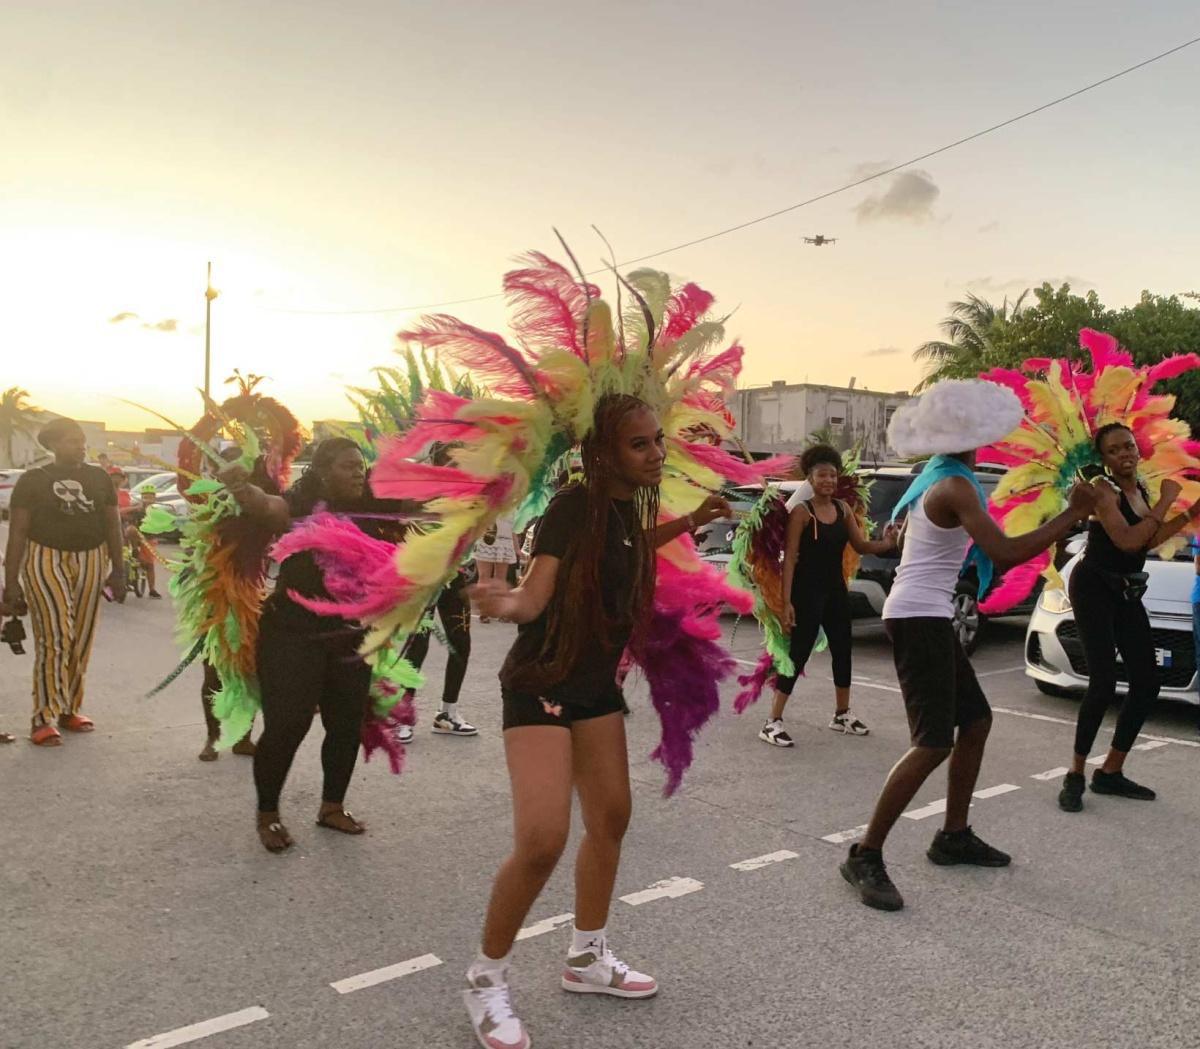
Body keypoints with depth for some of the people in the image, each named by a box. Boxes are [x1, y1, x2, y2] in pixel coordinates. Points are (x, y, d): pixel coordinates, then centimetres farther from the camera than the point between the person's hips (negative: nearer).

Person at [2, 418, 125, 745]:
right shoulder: (33, 480, 0)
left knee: (81, 641, 7)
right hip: (45, 561, -4)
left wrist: (118, 570, 6)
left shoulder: (99, 478, 9)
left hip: (89, 563, 4)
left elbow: (112, 525, 12)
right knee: (55, 637, -14)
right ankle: (43, 718, -7)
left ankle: (69, 709, 21)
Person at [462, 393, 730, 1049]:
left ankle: (588, 959, 36)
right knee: (542, 842, -16)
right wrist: (506, 604, -49)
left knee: (610, 820, 16)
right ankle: (486, 979, 8)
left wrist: (686, 524, 16)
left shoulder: (629, 507, 2)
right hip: (540, 683, -8)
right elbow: (536, 595, -26)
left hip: (596, 683, 9)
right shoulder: (573, 506, -21)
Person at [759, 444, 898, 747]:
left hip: (836, 590, 7)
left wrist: (887, 543, -11)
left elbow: (861, 545, 10)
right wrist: (786, 601, -19)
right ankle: (773, 722, -2)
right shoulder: (802, 511, -12)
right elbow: (790, 558, -14)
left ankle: (842, 715, 34)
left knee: (842, 651, 16)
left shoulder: (843, 509, 6)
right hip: (807, 592, -7)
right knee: (798, 655, -8)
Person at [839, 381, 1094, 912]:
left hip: (926, 617, 10)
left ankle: (954, 837, 26)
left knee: (976, 720, 16)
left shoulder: (935, 478, 13)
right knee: (933, 744, -14)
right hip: (920, 619, -10)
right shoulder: (955, 487, -16)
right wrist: (1072, 514, -15)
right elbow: (1005, 553, -24)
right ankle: (865, 856, -10)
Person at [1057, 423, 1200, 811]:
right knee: (1104, 683, -17)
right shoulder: (1102, 488, -13)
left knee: (1146, 684, 6)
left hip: (1128, 592, 9)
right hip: (1094, 588, -9)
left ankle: (1110, 772, 16)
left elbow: (1149, 540, 17)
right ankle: (1075, 775, -7)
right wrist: (1164, 503, -16)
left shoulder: (1140, 488, 11)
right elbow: (1127, 541, -24)